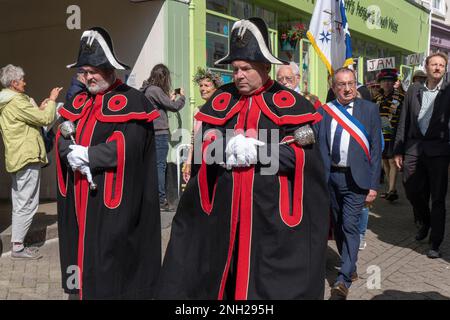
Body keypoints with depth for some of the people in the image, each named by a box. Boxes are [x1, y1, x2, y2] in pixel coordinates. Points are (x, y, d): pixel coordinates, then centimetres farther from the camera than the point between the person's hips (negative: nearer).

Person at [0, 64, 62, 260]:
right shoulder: (16, 101, -15)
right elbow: (45, 119, -16)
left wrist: (39, 109, 11)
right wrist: (52, 100, -2)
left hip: (16, 158, 10)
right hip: (27, 157, -10)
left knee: (20, 204, 14)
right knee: (27, 204, -6)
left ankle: (17, 243, 20)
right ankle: (18, 247, -3)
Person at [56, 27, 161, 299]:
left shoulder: (132, 101, -10)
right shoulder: (79, 101, 14)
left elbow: (127, 147, -20)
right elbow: (62, 138, 7)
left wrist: (86, 155, -15)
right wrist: (73, 154, -16)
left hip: (114, 198, -7)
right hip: (81, 196, 7)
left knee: (110, 257, 1)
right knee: (83, 248, 15)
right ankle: (84, 288, 31)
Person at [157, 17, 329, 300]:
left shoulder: (290, 103, -2)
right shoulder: (221, 101, 8)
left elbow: (302, 153, -11)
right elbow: (204, 148, 1)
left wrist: (256, 151, -18)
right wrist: (230, 148, -19)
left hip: (272, 211, -3)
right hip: (224, 206, 3)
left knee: (272, 279, 7)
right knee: (216, 273, 14)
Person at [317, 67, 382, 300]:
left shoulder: (369, 109, -1)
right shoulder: (324, 111, 3)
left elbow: (376, 148, -2)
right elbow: (320, 147, 0)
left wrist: (373, 185, -6)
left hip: (355, 177, -3)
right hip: (330, 176, 3)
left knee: (350, 226, -9)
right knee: (338, 226, 15)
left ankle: (344, 279, -3)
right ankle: (351, 266, 35)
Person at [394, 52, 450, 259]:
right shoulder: (413, 90, 8)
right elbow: (404, 122, 8)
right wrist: (398, 150, 6)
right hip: (413, 148, 3)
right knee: (412, 191, 9)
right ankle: (425, 222, 39)